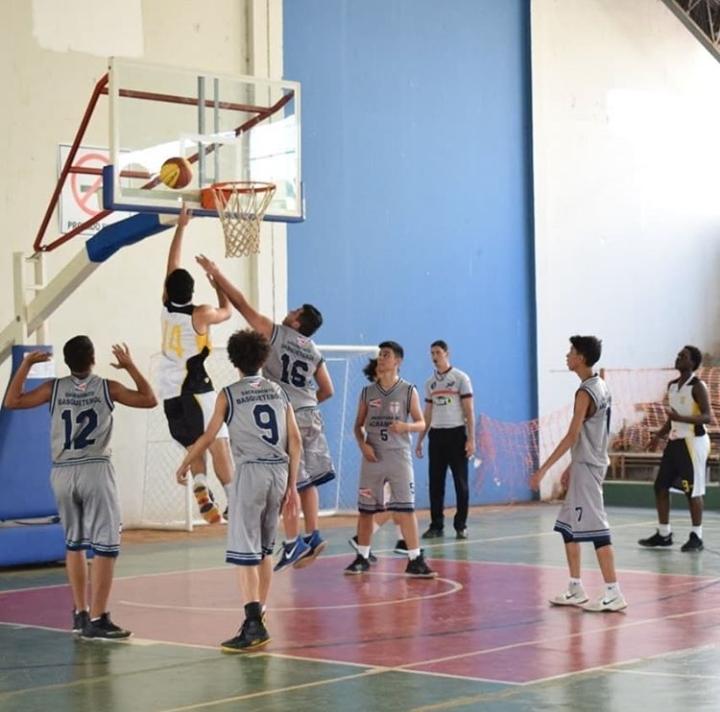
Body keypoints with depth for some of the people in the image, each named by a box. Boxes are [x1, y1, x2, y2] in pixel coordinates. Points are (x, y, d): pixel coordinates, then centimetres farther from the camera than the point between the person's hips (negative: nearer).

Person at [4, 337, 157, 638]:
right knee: (105, 547, -3)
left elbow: (12, 401, 8)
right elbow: (149, 399, 8)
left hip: (62, 473, 4)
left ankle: (80, 613, 25)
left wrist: (26, 364, 12)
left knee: (74, 544, 18)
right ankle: (96, 620, -10)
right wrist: (129, 366, 13)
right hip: (95, 470, -4)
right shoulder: (107, 387, -1)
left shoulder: (54, 388, 3)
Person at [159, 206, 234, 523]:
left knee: (196, 447, 13)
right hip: (195, 390, -6)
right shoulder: (200, 314, -11)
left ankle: (203, 496, -5)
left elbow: (172, 265, 10)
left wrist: (181, 226, 15)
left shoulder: (166, 307, 2)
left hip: (171, 393, 6)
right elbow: (226, 311, 11)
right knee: (218, 446, -7)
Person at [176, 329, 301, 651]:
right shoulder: (278, 392, 13)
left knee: (244, 551, -7)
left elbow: (208, 436, 0)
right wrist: (292, 486, 14)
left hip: (251, 471, -5)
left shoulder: (229, 395, 2)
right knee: (264, 549, 17)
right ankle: (257, 618, 22)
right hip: (280, 471, 5)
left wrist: (184, 465, 16)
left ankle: (254, 624, -17)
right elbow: (294, 440, 9)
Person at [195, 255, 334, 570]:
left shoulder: (275, 333, -3)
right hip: (310, 415, 6)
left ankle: (293, 543, -5)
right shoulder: (314, 352, 12)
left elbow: (242, 304, -3)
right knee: (306, 479, 14)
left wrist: (216, 274, 2)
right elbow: (327, 391, 15)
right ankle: (312, 536, 16)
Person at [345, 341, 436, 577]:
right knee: (365, 509, 8)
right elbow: (358, 425, 11)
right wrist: (362, 444, -8)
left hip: (399, 456, -3)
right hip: (373, 457, 3)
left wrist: (405, 426, -21)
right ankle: (362, 557, 21)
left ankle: (415, 560, -3)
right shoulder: (367, 392, 6)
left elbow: (421, 423, 0)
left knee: (406, 508, -8)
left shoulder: (408, 391, 0)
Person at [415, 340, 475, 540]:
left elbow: (469, 410, -5)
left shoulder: (460, 378, -2)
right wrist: (420, 440, 14)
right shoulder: (430, 383, 12)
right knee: (435, 482, 3)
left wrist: (471, 439, -12)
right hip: (436, 435, 5)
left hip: (456, 433, -4)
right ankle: (436, 525, 9)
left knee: (461, 482, -1)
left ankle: (461, 526, 4)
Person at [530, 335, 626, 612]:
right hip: (585, 465, 10)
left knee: (595, 529, -8)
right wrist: (572, 467, 24)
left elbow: (572, 436, -21)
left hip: (587, 467, -10)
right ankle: (576, 590, 18)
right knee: (567, 527, 14)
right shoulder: (600, 387, 12)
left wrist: (543, 469, -21)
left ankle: (613, 594, -8)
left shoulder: (585, 392, -17)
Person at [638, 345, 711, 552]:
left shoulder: (697, 386, -12)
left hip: (693, 442, -8)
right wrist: (659, 436, 14)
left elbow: (707, 417, -19)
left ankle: (696, 537, 5)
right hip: (675, 441, 8)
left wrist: (680, 418, -29)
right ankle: (663, 534, 16)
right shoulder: (672, 385, 12)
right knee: (660, 486, 7)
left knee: (693, 491, -4)